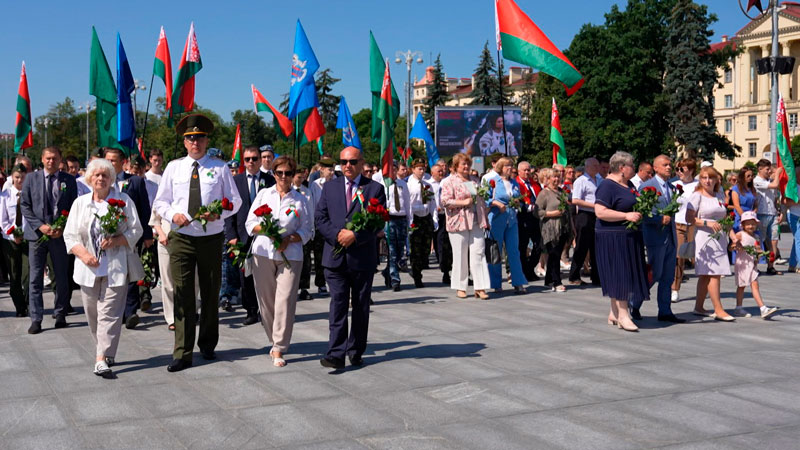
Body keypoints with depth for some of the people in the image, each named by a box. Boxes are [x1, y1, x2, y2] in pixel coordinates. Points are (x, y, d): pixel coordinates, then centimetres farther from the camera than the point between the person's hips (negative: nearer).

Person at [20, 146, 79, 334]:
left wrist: (62, 228, -9)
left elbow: (73, 207, 4)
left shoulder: (69, 180, 4)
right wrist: (40, 226, -10)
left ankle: (60, 315, 19)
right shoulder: (31, 178, 5)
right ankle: (36, 319, 5)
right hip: (37, 234, 0)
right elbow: (24, 206, 2)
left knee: (62, 277, 7)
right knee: (35, 278, 0)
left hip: (60, 234, 0)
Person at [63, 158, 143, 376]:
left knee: (109, 312, -10)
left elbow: (135, 230, 2)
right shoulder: (80, 203, 13)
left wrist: (116, 241, -16)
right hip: (89, 268, 3)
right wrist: (84, 254, -9)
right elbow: (70, 235, 8)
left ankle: (102, 359, -14)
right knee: (92, 313, 7)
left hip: (116, 267, -3)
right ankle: (105, 351, 24)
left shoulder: (123, 200, 5)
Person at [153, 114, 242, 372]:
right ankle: (183, 354, -1)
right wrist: (173, 214, -11)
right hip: (181, 238, 0)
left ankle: (208, 346, 27)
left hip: (211, 238, 0)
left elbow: (235, 201, 4)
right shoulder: (174, 167, 7)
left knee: (211, 294, 10)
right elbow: (160, 201, 11)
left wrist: (218, 213, -15)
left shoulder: (219, 168, 3)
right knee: (182, 295, -4)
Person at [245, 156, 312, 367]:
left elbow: (306, 230, 7)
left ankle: (279, 349, -4)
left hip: (290, 255, -1)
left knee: (285, 301, -9)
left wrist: (289, 239, -10)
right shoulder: (263, 194, 11)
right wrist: (264, 229, -11)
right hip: (263, 253, 2)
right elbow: (250, 223, 9)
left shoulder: (300, 199, 8)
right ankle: (275, 341, 21)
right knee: (265, 300, 4)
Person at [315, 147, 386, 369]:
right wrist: (338, 234, -12)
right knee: (338, 304, -6)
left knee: (361, 306, 9)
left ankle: (355, 351, 21)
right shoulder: (330, 187, 11)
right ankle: (336, 353, -8)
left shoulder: (375, 189, 2)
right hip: (335, 256, 1)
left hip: (363, 257, -1)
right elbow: (319, 219, 4)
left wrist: (354, 236, -17)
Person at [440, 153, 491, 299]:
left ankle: (480, 288, -3)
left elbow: (482, 201, 23)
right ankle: (460, 287, 11)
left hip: (476, 223, 5)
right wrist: (464, 202, -14)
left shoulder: (474, 180, 17)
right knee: (460, 256, 1)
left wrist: (485, 220, 20)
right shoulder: (449, 181, 0)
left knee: (478, 253, -3)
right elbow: (445, 201, -11)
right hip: (459, 223, -4)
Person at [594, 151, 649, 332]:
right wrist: (627, 216, -23)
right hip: (613, 238, -9)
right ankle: (623, 315, -6)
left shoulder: (629, 184, 16)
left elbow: (634, 205, 31)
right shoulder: (607, 186, -13)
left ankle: (614, 313, 18)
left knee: (625, 275, 10)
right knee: (619, 275, -9)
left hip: (630, 238, 9)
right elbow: (600, 212, -22)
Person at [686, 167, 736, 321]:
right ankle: (718, 310, -11)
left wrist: (733, 236, 8)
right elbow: (689, 218, -11)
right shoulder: (697, 196, -3)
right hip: (705, 238, -7)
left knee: (706, 275, 9)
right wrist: (707, 223, -21)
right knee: (714, 274, -12)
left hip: (720, 239, 7)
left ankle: (699, 307, 16)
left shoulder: (719, 197, 17)